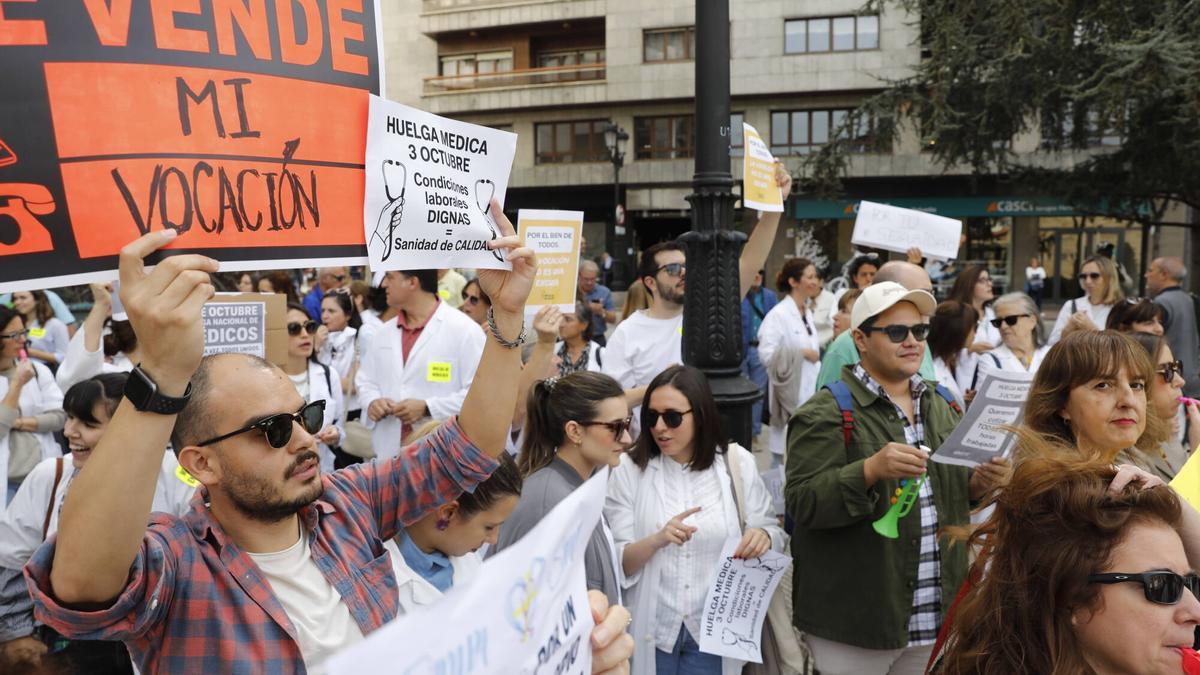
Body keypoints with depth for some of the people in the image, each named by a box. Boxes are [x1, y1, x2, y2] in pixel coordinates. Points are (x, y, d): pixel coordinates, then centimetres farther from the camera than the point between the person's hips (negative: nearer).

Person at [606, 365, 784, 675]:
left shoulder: (737, 462, -5)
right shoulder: (630, 468, -8)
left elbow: (773, 530, 3)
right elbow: (616, 563, -9)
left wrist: (762, 537, -19)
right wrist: (656, 541, -27)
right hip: (650, 629, -1)